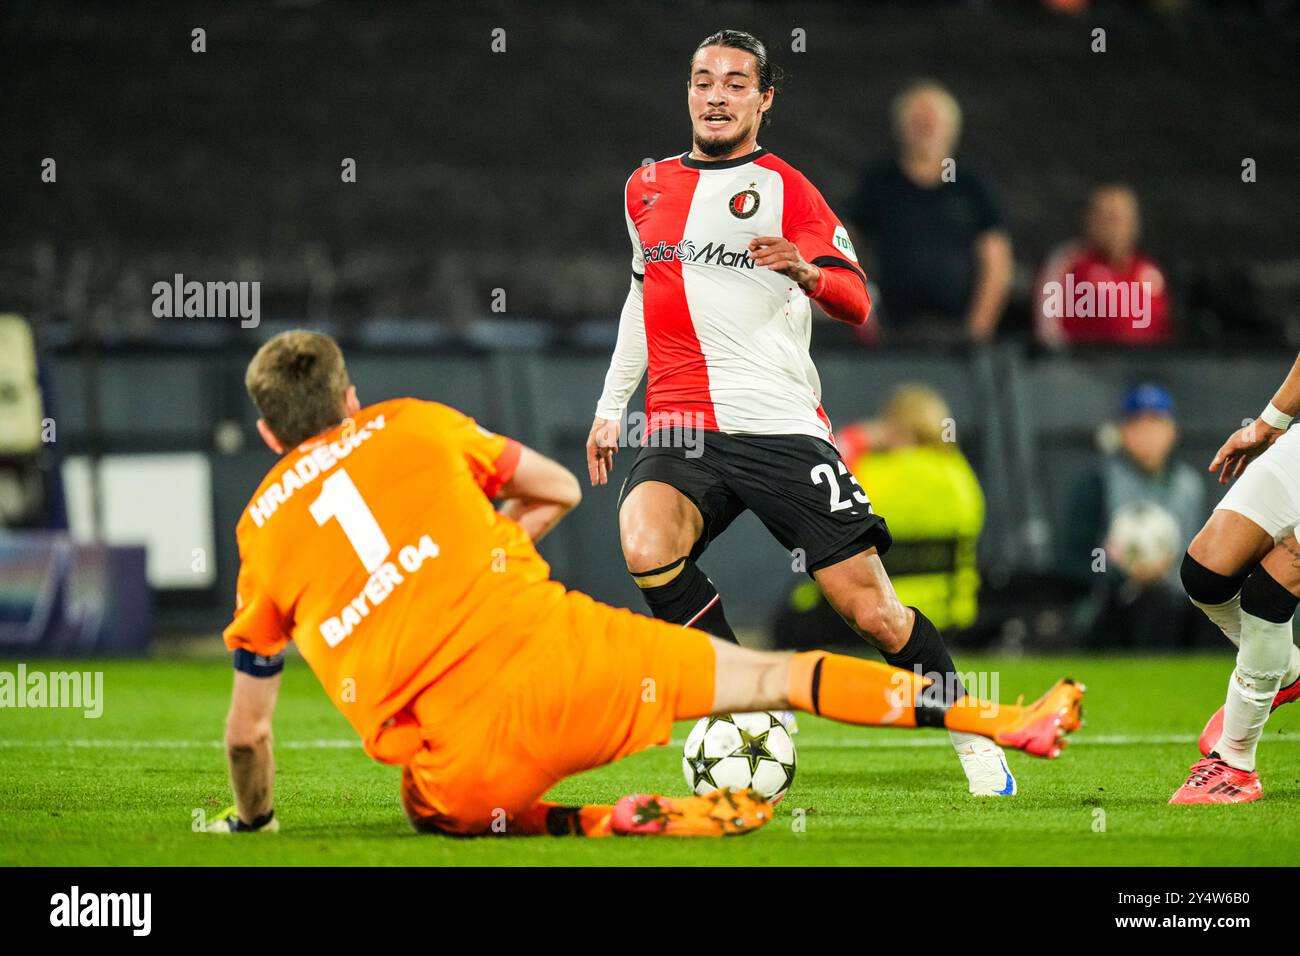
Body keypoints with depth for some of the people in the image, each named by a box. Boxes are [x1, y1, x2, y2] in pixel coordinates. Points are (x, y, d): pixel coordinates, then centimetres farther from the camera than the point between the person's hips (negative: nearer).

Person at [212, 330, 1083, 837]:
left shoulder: (260, 531, 14)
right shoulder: (411, 425, 14)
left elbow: (246, 728, 17)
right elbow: (559, 489, 26)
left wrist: (252, 823, 33)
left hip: (463, 758, 0)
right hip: (555, 652, 1)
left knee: (438, 810, 31)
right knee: (774, 676, 13)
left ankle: (602, 824, 4)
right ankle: (1000, 723, 14)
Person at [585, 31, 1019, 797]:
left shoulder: (785, 189, 4)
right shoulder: (647, 188, 17)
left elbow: (857, 302, -6)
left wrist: (805, 271, -27)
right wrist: (611, 406, 28)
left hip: (783, 429, -2)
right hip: (682, 430, 2)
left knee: (872, 611, -5)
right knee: (646, 548, -31)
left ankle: (969, 734, 20)